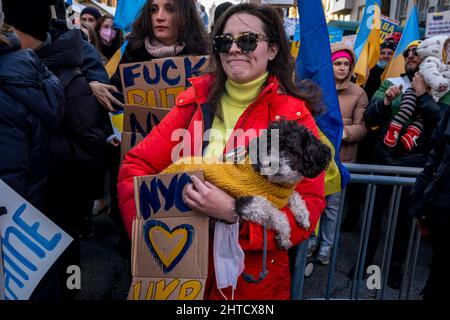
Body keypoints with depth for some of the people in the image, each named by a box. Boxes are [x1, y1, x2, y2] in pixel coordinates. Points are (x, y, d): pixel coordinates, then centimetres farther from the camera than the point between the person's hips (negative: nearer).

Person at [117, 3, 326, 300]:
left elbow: (309, 209, -15)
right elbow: (137, 166, -5)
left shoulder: (294, 115, -11)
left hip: (254, 275, -2)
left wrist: (235, 213, -28)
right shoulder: (197, 99, -3)